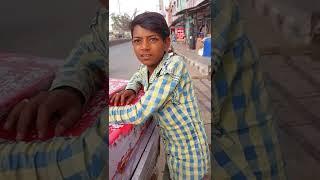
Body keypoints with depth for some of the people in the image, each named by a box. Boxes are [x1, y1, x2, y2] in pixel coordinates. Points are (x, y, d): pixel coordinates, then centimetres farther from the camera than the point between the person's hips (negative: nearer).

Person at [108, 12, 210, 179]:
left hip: (189, 151, -7)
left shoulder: (174, 65, -29)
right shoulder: (147, 67, -6)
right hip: (172, 147, 7)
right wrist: (130, 89, -2)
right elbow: (138, 76, 20)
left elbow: (139, 115, -30)